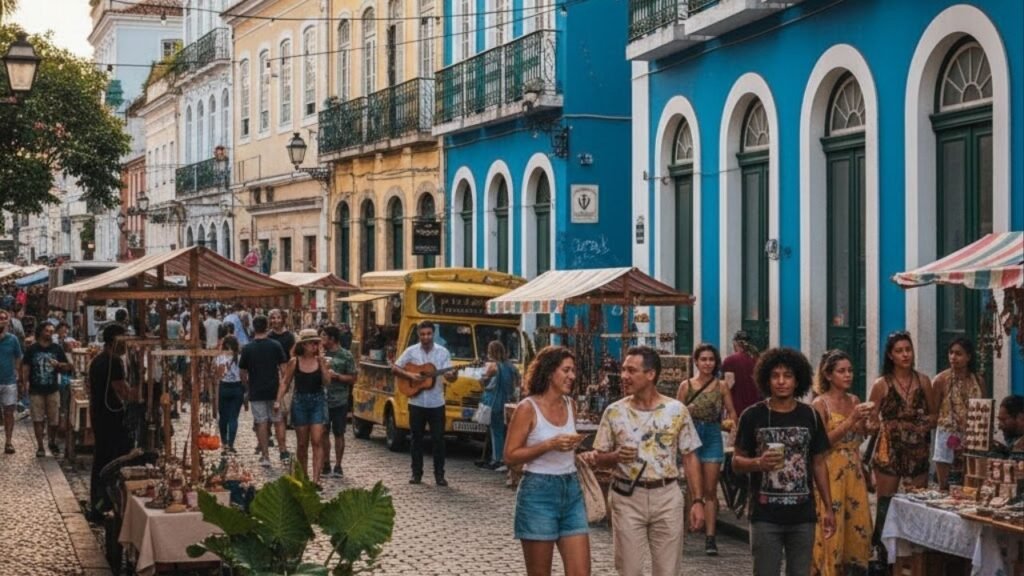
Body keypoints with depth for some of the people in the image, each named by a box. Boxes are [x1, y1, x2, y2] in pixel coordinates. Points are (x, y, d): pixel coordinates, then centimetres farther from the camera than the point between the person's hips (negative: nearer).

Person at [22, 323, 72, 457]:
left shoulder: (57, 348, 3)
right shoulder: (32, 349, -2)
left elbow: (67, 367, 6)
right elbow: (25, 368, -1)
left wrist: (58, 364, -14)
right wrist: (23, 384, -11)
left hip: (53, 389, 2)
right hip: (36, 390, -2)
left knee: (54, 420, 6)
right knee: (38, 419, -1)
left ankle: (53, 443, 26)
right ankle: (40, 447, 7)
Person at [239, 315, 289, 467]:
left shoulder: (248, 349, -4)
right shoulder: (275, 346, -5)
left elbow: (242, 373, 1)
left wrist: (247, 387, 16)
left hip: (256, 392, 0)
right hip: (274, 390, 0)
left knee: (261, 423, 4)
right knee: (278, 421, 13)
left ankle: (265, 456, 4)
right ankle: (283, 451, 11)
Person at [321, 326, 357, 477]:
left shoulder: (346, 356, -5)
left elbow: (352, 379, -5)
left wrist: (336, 376, -16)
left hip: (339, 401, -3)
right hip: (322, 400, 3)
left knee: (339, 434, 4)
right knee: (323, 433, 6)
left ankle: (338, 466, 13)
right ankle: (326, 464, 16)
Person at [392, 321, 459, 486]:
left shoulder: (443, 352, 0)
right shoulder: (411, 351, 1)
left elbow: (449, 375, -6)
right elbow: (395, 369, 3)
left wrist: (452, 376, -29)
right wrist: (410, 375, -13)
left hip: (436, 403, 0)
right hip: (416, 403, 1)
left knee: (438, 439, 0)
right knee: (417, 438, 7)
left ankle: (439, 474, 6)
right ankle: (416, 473, 15)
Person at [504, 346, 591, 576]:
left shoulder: (570, 405, 9)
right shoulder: (528, 408, -9)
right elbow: (510, 456, -13)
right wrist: (549, 445, -20)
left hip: (571, 491, 6)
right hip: (538, 492, -6)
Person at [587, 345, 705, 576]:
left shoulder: (677, 410, 0)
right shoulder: (614, 412, 0)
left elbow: (689, 457, 3)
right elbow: (598, 458, 5)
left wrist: (697, 500, -2)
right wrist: (616, 457, -17)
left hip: (667, 496, 0)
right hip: (627, 497, 0)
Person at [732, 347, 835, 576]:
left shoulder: (810, 416, 5)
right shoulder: (752, 416, -2)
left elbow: (819, 463, 11)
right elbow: (737, 462, 2)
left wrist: (828, 507, 8)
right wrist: (758, 463, -20)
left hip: (803, 515, 2)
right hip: (766, 516, -2)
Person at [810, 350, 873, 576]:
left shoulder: (855, 401, 9)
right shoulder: (820, 404, -8)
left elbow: (860, 437, 15)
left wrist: (864, 421, -5)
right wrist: (851, 420, -20)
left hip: (854, 471, 6)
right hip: (831, 472, -6)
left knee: (859, 523, 6)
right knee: (831, 528, -4)